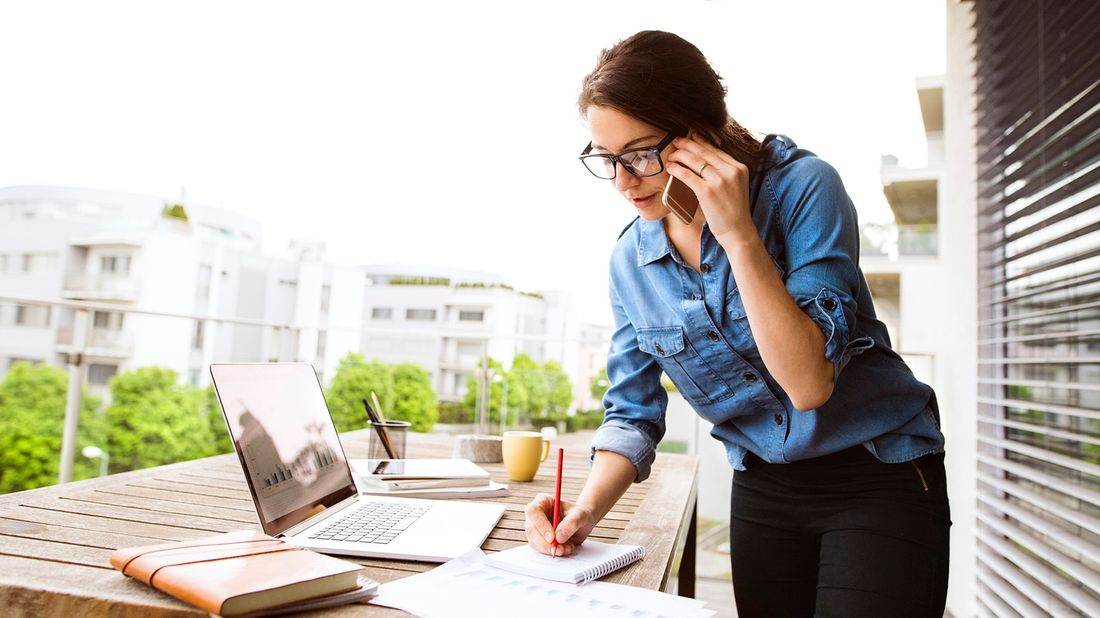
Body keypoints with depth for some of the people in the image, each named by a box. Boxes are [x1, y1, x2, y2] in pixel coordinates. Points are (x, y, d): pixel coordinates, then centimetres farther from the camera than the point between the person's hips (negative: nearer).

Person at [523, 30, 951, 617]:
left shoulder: (800, 186, -19)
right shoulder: (629, 260, -6)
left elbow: (809, 384, -26)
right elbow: (633, 411, 1)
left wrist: (739, 236, -32)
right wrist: (586, 509, -15)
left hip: (879, 480, -3)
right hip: (761, 493, 4)